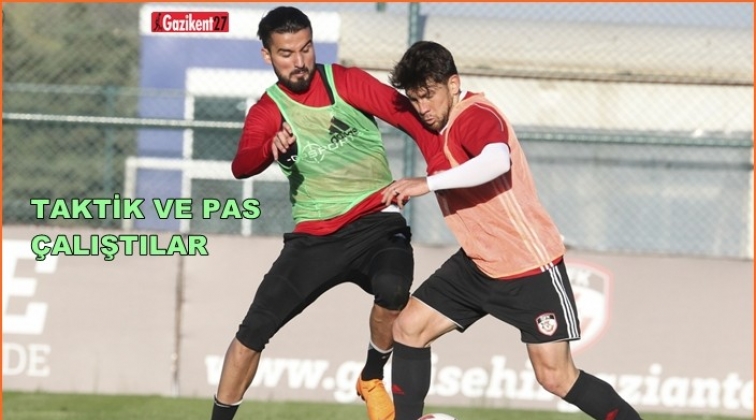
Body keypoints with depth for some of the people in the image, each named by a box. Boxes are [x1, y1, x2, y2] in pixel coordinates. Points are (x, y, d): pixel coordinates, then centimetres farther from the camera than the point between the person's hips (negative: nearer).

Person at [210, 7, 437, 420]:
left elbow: (410, 114, -12)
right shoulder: (266, 112, -1)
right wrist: (271, 149, -41)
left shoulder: (344, 81, -3)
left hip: (376, 221, -2)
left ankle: (373, 379, -5)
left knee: (392, 290, -32)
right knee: (252, 332, -3)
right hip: (314, 237, 2)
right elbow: (241, 166, -18)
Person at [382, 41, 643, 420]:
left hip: (530, 265, -9)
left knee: (556, 377, -8)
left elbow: (497, 161, -44)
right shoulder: (432, 124, 7)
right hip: (477, 263, 9)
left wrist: (427, 183, -44)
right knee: (409, 327, 1)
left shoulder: (476, 116, -21)